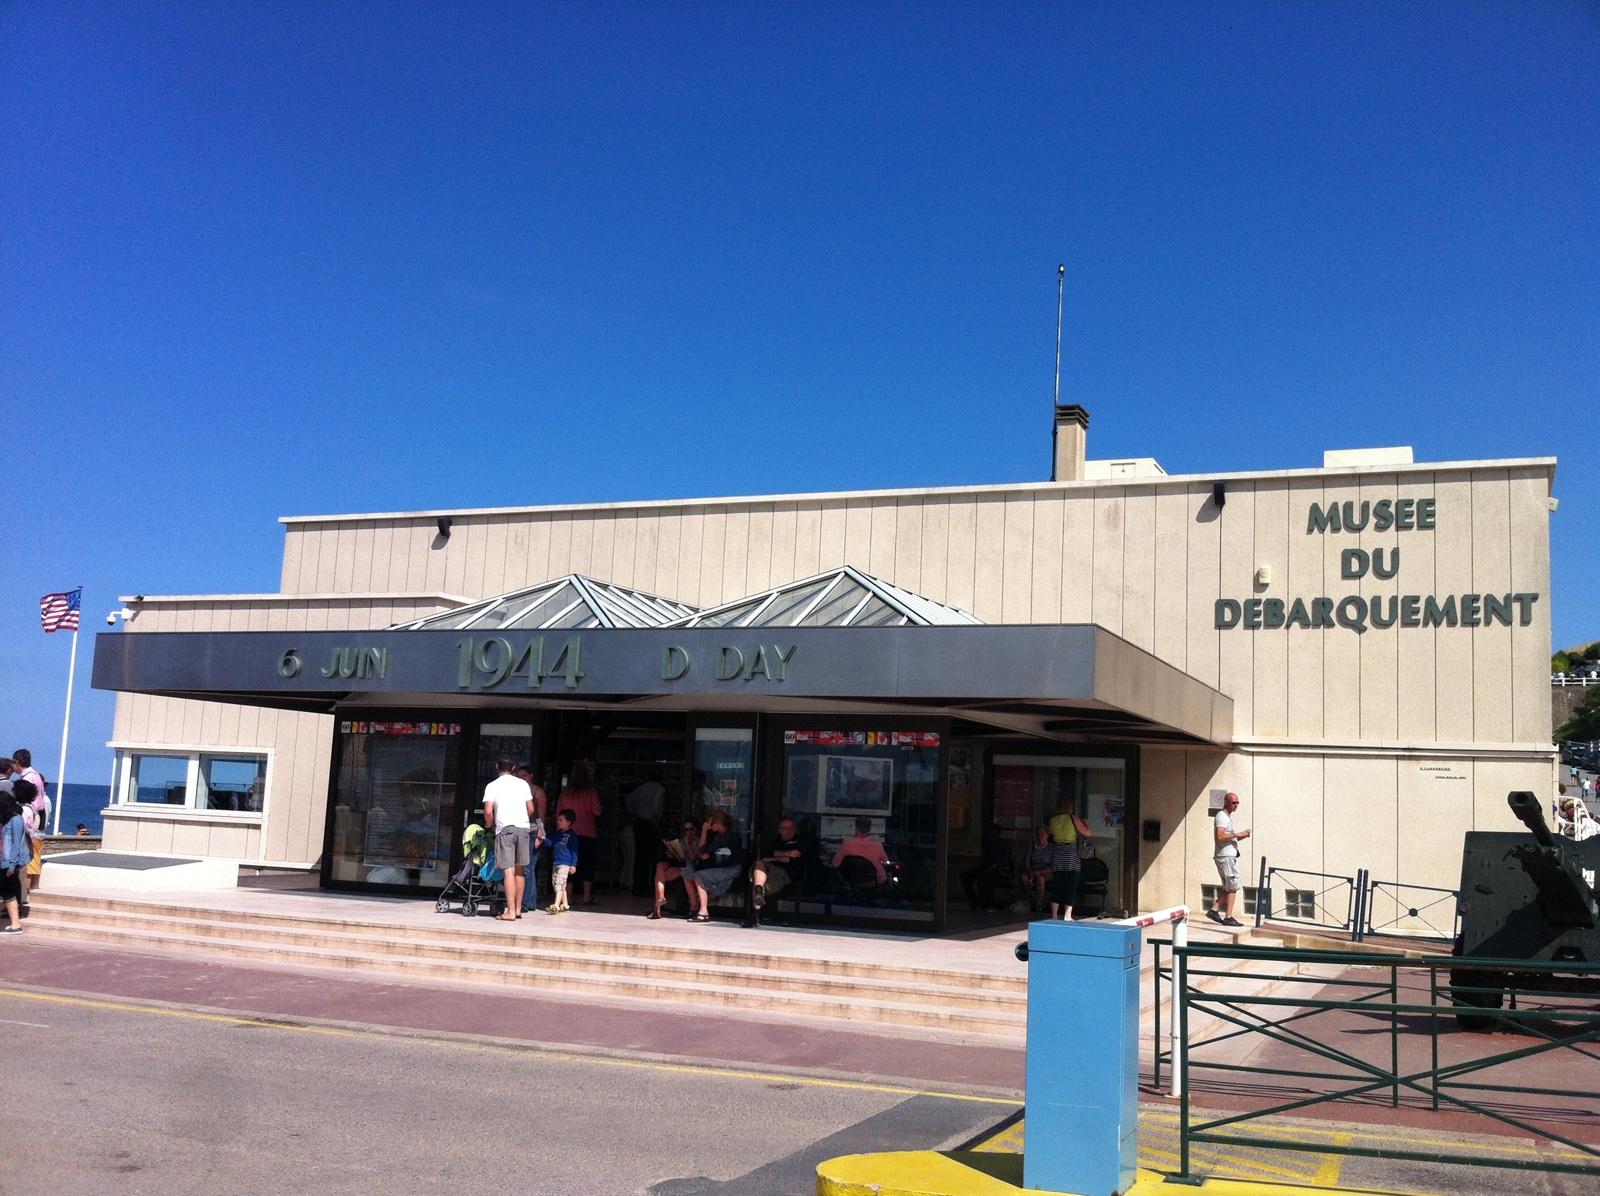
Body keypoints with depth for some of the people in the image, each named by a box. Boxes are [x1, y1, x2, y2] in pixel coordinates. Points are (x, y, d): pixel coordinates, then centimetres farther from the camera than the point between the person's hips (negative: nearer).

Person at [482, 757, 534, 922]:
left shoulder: (492, 786, 2)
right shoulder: (523, 784, 10)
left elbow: (488, 811, -7)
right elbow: (531, 809, 10)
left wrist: (489, 825, 12)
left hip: (505, 829, -3)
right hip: (523, 827, 3)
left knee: (509, 870, -6)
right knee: (520, 870, 12)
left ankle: (510, 912, -10)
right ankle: (518, 909, 16)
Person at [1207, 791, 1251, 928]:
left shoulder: (1228, 816, 20)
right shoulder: (1222, 816, -12)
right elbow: (1220, 836, -25)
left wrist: (1242, 836, 7)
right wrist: (1237, 834, -20)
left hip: (1229, 856, 10)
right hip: (1225, 856, -10)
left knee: (1228, 888, 13)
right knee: (1233, 886, -7)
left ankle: (1213, 910, 13)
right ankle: (1228, 917, -5)